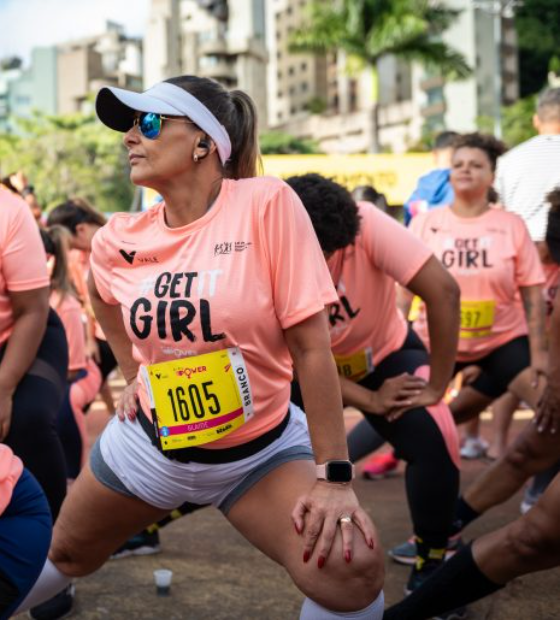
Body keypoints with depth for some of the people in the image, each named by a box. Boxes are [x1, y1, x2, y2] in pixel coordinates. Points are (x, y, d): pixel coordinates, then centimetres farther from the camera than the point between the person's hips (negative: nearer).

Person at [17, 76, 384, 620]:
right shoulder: (118, 241, -6)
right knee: (64, 556, 20)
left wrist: (334, 476, -20)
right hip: (148, 442, 4)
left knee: (352, 568, -24)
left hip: (260, 451, -4)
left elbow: (309, 344, -21)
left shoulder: (266, 204, -21)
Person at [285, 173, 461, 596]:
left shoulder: (367, 226, -36)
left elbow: (443, 291, -38)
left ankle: (429, 566, -5)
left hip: (384, 355, -1)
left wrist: (437, 386, -33)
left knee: (434, 438, -26)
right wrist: (370, 400, -27)